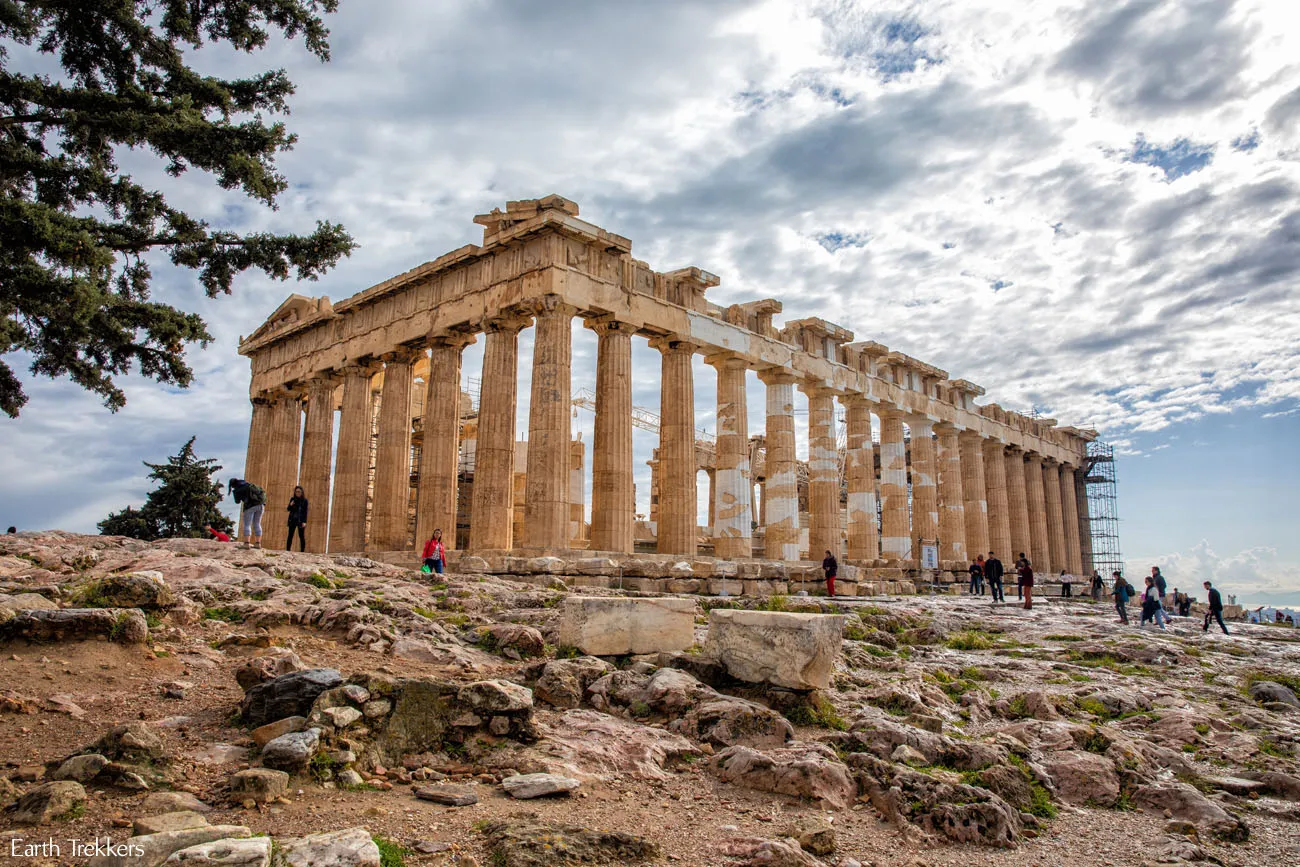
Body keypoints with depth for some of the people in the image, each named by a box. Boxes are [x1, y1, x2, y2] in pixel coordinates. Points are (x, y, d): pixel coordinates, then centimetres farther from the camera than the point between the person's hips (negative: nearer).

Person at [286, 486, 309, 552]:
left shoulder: (304, 500, 0)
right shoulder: (292, 499, 8)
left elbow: (305, 512, -3)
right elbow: (288, 509, 12)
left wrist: (304, 522, -11)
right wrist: (290, 505, -10)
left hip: (300, 520, -3)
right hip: (292, 520, 3)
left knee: (301, 536, -3)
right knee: (290, 535, 0)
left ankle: (302, 551, 0)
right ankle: (288, 550, 2)